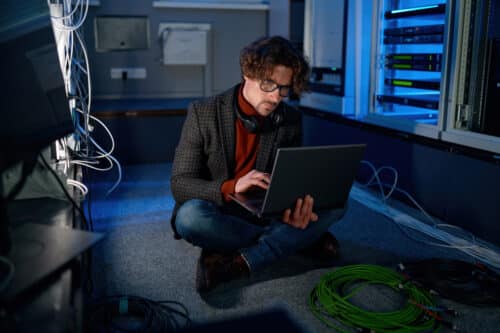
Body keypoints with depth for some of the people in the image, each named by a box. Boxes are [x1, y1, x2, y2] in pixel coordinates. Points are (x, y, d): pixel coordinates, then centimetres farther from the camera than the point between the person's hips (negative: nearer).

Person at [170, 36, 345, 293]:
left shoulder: (291, 120, -2)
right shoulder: (202, 113, -11)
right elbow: (179, 185, -14)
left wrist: (297, 209, -29)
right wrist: (231, 187, -34)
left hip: (268, 213, 3)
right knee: (190, 216, -36)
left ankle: (239, 262, -28)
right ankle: (303, 239, -19)